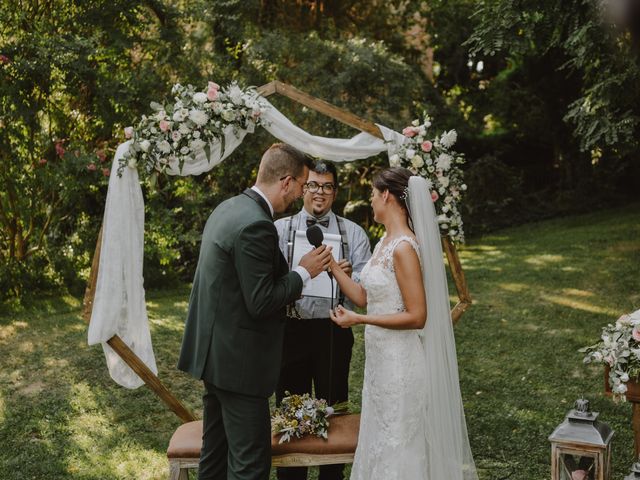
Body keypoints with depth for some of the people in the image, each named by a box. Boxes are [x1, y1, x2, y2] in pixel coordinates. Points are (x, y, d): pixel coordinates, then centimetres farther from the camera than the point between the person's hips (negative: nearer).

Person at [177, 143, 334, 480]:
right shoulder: (256, 225, -22)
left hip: (214, 351, 10)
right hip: (238, 361, -10)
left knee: (215, 450, 19)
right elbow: (260, 303, -21)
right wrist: (304, 272, -9)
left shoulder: (228, 208, 8)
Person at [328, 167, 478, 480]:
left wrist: (358, 320, -21)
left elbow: (417, 316, -21)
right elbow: (363, 297, 11)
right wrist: (331, 265, 9)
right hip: (381, 357, 9)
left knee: (399, 445, 5)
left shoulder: (404, 247, -20)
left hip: (401, 360, -9)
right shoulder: (385, 242, 8)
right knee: (381, 438, 19)